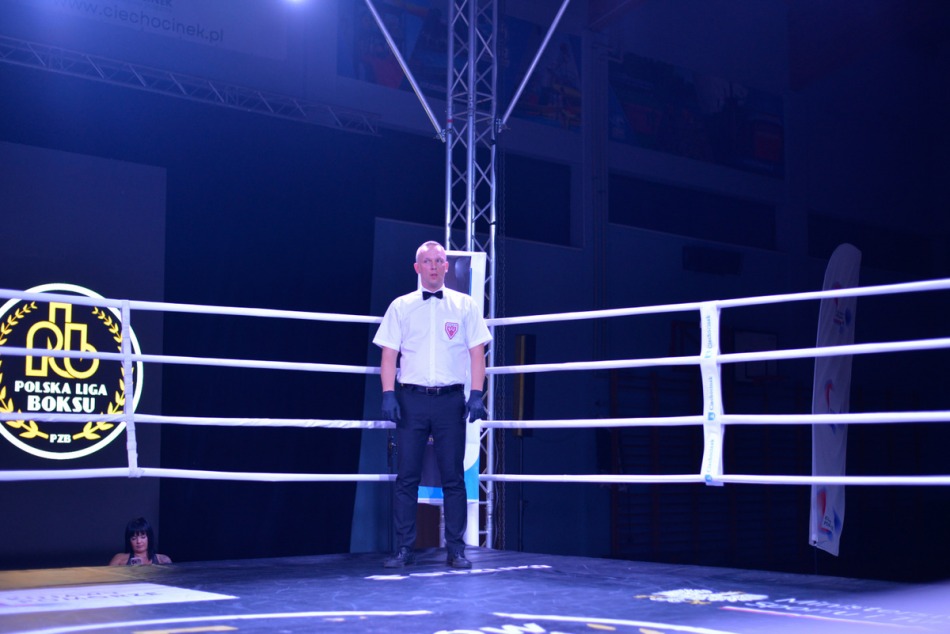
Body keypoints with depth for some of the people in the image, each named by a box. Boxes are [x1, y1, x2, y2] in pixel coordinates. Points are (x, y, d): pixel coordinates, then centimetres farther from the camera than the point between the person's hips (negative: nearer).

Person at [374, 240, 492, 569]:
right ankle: (404, 548, 6)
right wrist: (388, 395, -5)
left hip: (450, 399, 0)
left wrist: (477, 395, -5)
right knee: (406, 477, 1)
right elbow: (389, 353, 6)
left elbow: (477, 352, 5)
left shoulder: (465, 306, 8)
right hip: (411, 398, 0)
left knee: (453, 477, 1)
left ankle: (456, 548, 8)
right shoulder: (400, 307, 9)